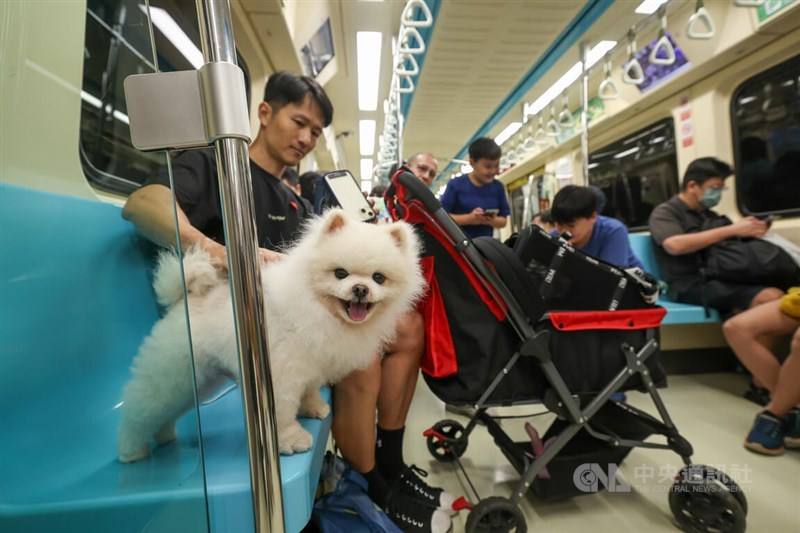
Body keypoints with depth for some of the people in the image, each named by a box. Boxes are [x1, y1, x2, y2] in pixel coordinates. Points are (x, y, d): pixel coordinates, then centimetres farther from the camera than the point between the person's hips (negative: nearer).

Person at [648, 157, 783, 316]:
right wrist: (731, 230, -17)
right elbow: (675, 246, -21)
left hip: (720, 278, 8)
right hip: (690, 285, -8)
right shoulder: (664, 213, 0)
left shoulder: (709, 215, 24)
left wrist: (750, 231, 3)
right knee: (771, 298, -27)